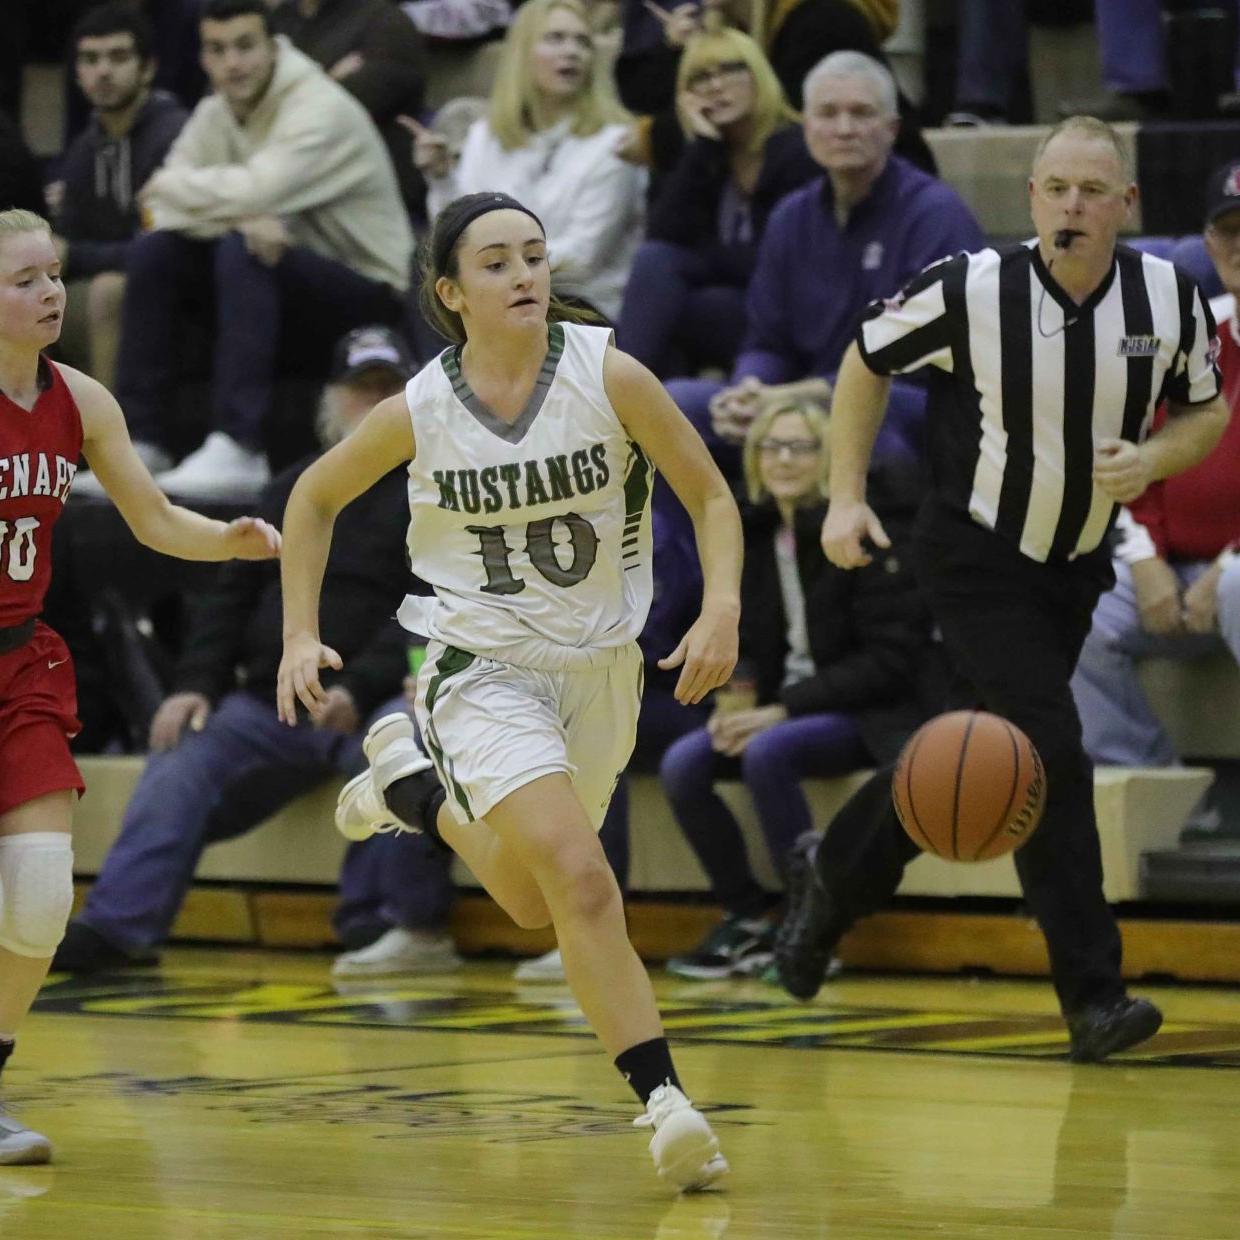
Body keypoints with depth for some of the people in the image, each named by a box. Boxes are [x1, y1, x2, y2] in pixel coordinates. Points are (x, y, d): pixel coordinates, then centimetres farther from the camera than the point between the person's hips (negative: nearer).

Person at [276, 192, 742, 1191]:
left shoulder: (609, 377, -15)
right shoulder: (419, 413, -12)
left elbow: (710, 496, -5)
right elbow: (316, 498, 6)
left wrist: (721, 609, -21)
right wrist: (300, 634, 0)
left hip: (601, 668, 3)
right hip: (484, 669, -3)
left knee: (529, 901, 19)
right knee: (581, 881, -22)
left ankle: (413, 787, 43)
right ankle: (663, 1099, -18)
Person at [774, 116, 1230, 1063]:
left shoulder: (1169, 301, -11)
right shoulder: (972, 292, -20)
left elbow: (1209, 408, 6)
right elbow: (867, 361, -3)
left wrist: (1153, 460, -15)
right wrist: (846, 496, -7)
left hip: (1078, 560, 5)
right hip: (976, 552, -5)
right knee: (1049, 751, -18)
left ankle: (835, 877, 40)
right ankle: (1093, 993, -14)